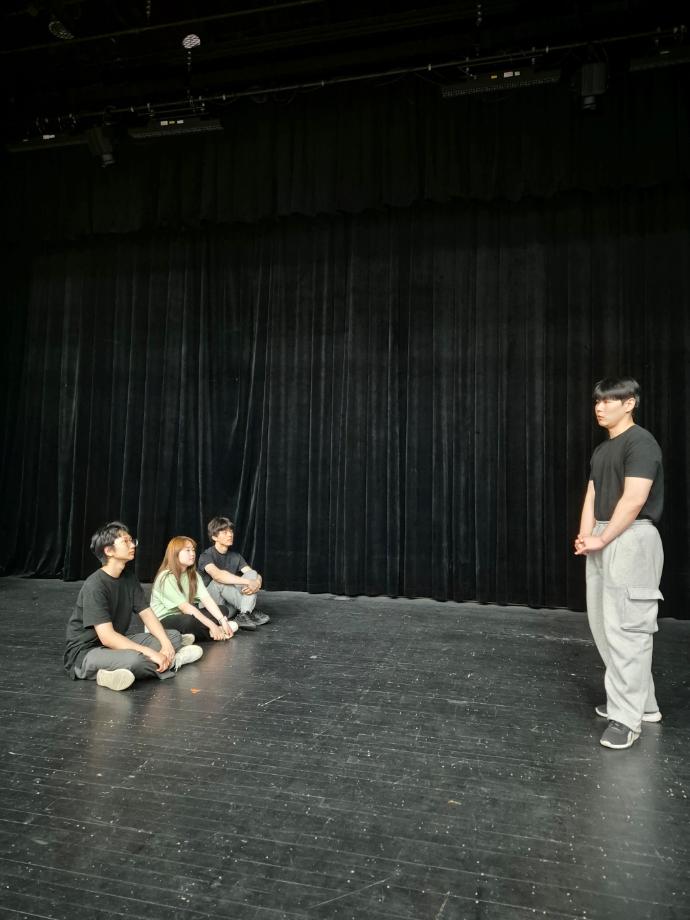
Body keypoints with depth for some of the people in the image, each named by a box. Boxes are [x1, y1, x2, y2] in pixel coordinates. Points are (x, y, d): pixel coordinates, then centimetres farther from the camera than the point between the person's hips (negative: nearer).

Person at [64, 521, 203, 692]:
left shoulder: (129, 577, 2)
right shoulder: (95, 586, -22)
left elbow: (147, 614, 3)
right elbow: (107, 637, -28)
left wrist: (166, 644, -14)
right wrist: (151, 654, -29)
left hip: (116, 644, 8)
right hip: (86, 652, -8)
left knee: (174, 636, 5)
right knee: (134, 660, -35)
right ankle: (171, 661, -6)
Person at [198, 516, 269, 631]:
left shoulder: (235, 555, 7)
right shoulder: (206, 556, -12)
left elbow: (255, 575, -3)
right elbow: (217, 574, -34)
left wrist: (257, 583, -28)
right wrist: (249, 582, -38)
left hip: (230, 606, 5)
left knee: (252, 573, -13)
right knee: (220, 581, -33)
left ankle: (244, 614, -30)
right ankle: (250, 611, -23)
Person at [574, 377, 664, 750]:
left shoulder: (640, 443, -11)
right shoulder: (601, 450, 17)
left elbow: (634, 500, -19)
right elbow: (592, 497, 12)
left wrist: (601, 539, -14)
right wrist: (584, 536, -3)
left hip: (631, 540, -9)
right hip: (603, 542, 10)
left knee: (625, 627, -9)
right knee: (604, 625, 13)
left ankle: (627, 716, -1)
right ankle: (642, 702, 26)